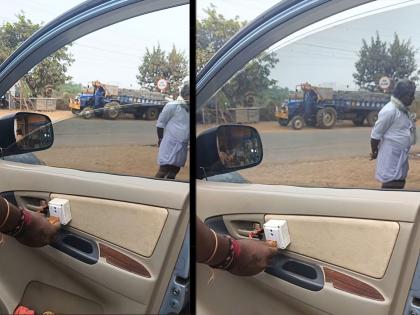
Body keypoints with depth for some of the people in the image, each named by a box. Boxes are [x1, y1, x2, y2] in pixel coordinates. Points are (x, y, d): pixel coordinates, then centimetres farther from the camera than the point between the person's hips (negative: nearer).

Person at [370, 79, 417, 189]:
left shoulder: (403, 110, 10)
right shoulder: (390, 111, -20)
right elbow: (376, 134, -16)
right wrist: (374, 152, -7)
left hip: (401, 155, 10)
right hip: (391, 155, -10)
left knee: (399, 183, 16)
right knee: (391, 184, -5)